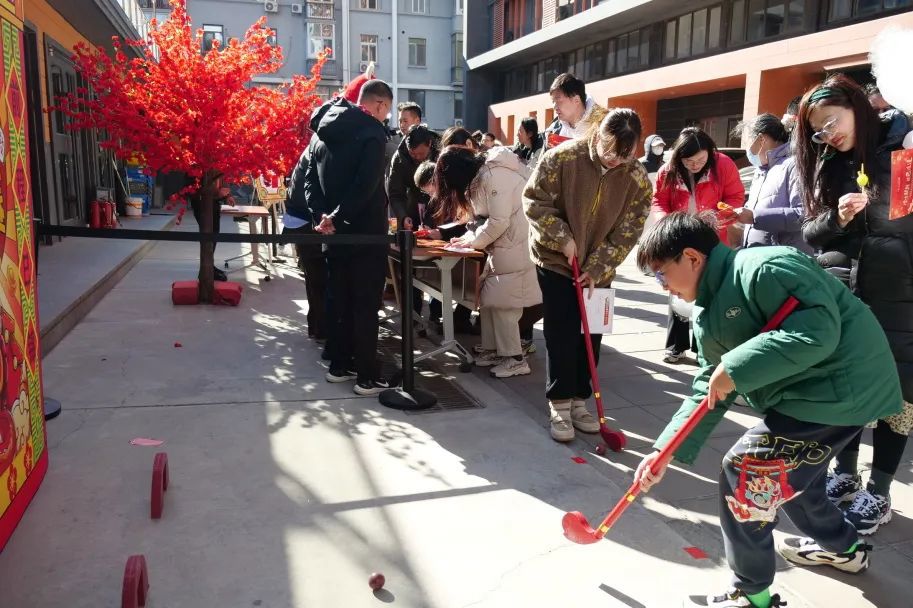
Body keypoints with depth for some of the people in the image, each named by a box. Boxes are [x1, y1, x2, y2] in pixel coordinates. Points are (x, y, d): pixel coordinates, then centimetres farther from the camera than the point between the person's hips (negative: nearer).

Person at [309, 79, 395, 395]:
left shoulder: (326, 132, 13)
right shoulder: (371, 132, -12)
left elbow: (313, 180, 8)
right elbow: (366, 185, -24)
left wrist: (322, 215, -2)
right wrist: (336, 217, -18)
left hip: (336, 231, 7)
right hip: (365, 231, -7)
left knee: (339, 299, 14)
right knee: (366, 304, -3)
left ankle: (339, 366, 22)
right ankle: (367, 377, 2)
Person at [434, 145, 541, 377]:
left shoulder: (493, 176, -19)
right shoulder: (482, 175, 12)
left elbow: (499, 221, -22)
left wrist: (473, 240, -10)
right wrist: (469, 236, 1)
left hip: (514, 247, -10)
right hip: (501, 246, 10)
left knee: (502, 302, -6)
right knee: (488, 299, 11)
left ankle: (515, 359, 3)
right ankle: (493, 349, 21)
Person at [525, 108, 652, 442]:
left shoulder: (638, 179, -10)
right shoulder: (562, 157, -17)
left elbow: (627, 233, -8)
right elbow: (534, 200, -12)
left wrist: (597, 269, -14)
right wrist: (562, 238, -19)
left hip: (599, 271, 3)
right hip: (556, 262, -3)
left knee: (590, 337, 8)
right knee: (561, 335, -4)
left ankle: (579, 401, 22)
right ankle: (559, 405, 7)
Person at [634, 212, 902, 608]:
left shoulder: (765, 268, -23)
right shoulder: (708, 315, 7)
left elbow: (819, 332, -33)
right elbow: (708, 391, 7)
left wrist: (736, 369, -32)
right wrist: (663, 452, 1)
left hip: (840, 388, -10)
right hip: (804, 391, 10)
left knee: (744, 472, -10)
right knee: (787, 471, 27)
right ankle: (841, 546, 54)